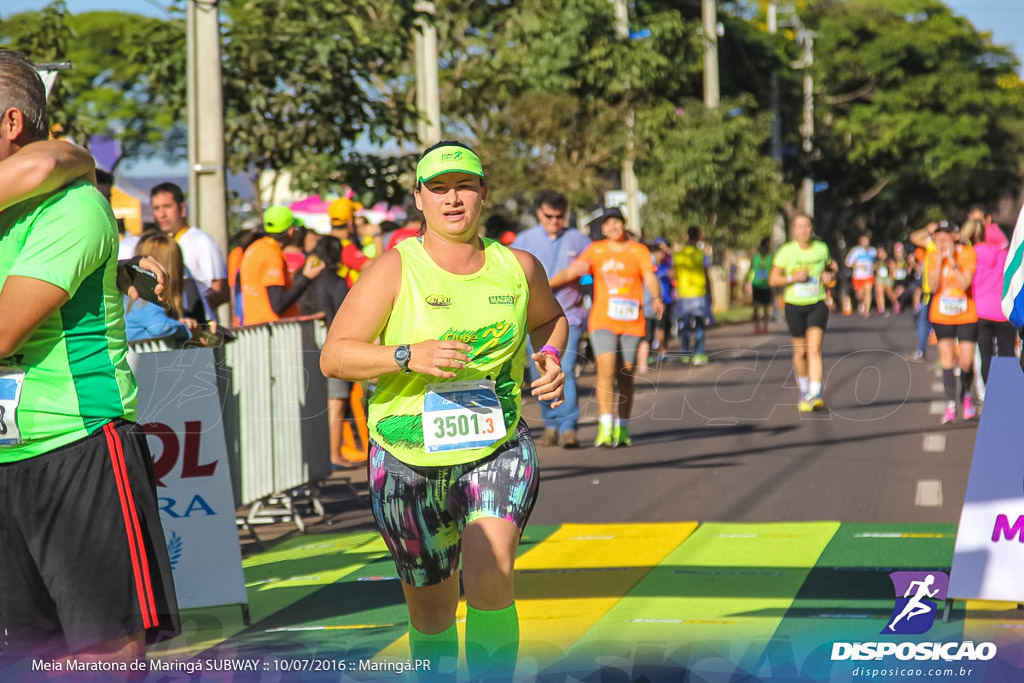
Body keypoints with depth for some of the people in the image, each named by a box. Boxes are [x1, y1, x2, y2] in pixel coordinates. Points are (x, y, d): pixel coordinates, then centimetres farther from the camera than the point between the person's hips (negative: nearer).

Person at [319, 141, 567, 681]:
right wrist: (408, 355, -26)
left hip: (498, 452, 1)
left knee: (489, 580, -22)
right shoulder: (395, 268, -7)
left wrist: (552, 358, 5)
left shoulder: (518, 267, 4)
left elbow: (549, 318, 26)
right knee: (431, 611, 8)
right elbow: (334, 356, -11)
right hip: (409, 459, -1)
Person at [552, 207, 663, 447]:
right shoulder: (595, 250, 8)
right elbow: (571, 272, 2)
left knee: (625, 375, 4)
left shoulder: (639, 251, 6)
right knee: (606, 369, -17)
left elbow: (650, 277, -6)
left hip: (632, 322, 1)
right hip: (602, 320, -1)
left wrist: (656, 298, -27)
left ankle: (623, 427, 17)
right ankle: (605, 427, -21)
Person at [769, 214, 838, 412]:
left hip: (817, 304, 0)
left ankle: (815, 394, -23)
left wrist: (829, 274, -2)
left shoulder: (821, 248, 2)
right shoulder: (786, 251, -6)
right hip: (794, 306, 0)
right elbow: (773, 280, -4)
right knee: (800, 351, 8)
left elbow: (830, 266, 21)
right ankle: (803, 391, 31)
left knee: (814, 349, -15)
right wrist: (793, 278, -20)